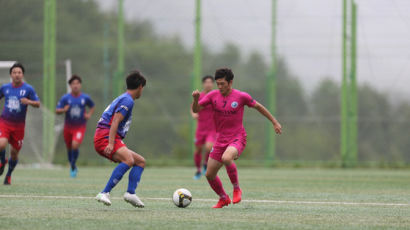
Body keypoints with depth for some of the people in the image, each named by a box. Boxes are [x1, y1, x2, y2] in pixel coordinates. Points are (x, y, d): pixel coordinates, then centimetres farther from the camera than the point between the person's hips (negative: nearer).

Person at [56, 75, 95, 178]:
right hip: (68, 126, 2)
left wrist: (89, 114, -2)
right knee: (69, 148, 12)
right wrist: (63, 110, -26)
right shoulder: (65, 98, -5)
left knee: (75, 145, -23)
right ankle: (72, 167, 37)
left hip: (80, 127, -2)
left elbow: (92, 106, 17)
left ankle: (73, 166, -3)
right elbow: (57, 111, -5)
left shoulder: (85, 98, -3)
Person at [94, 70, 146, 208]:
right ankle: (104, 194, -38)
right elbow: (115, 121, -18)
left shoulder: (123, 98, 25)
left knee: (140, 161, 12)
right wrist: (111, 144, -27)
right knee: (128, 160, -33)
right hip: (105, 136, -11)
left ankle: (130, 193, -9)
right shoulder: (128, 100, -7)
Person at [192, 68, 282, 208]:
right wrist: (195, 99, -24)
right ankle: (223, 199, 30)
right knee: (210, 175, 3)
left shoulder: (241, 96, -8)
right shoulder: (213, 95, 0)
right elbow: (195, 110, -2)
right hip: (220, 140, 5)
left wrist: (274, 122, 12)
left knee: (226, 158, -36)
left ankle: (237, 189, -13)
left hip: (237, 139, -5)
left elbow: (258, 107, 7)